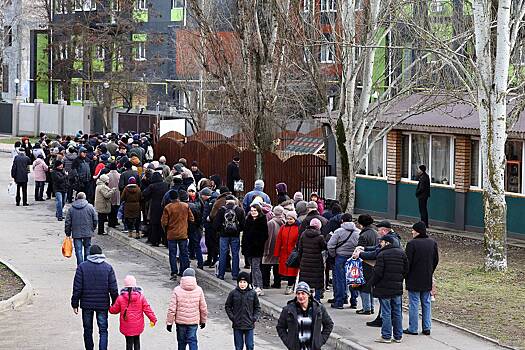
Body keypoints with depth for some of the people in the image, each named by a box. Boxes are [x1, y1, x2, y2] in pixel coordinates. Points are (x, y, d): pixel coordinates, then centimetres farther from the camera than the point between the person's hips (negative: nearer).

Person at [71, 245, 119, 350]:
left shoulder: (82, 267, -5)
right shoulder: (108, 267, -3)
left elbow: (77, 288, -7)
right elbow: (113, 289, -3)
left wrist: (75, 304, 1)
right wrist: (115, 303, 10)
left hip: (86, 303, 0)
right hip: (103, 304, 0)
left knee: (88, 330, 14)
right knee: (103, 330, 4)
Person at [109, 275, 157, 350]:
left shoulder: (121, 298, -9)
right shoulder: (141, 296, -6)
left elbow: (114, 310, 3)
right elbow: (147, 309, -1)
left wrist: (109, 308, 27)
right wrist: (153, 319, 10)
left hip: (127, 326, -2)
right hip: (138, 326, 2)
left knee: (129, 343, 3)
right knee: (136, 341, 21)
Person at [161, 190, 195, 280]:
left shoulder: (167, 208, -12)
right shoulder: (186, 206, -4)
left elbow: (164, 222, -10)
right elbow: (191, 219, 2)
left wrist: (165, 230, 10)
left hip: (172, 235, -2)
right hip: (183, 234, 2)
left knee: (172, 254, 4)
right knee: (184, 254, 11)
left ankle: (174, 273, 0)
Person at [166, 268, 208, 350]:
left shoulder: (177, 290, -10)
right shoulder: (198, 290, -5)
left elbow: (172, 309, -10)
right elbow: (203, 308, 3)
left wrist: (169, 322, -1)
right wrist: (203, 321, 18)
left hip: (180, 321, 0)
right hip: (194, 321, 0)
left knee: (181, 342, 15)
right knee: (192, 341, 2)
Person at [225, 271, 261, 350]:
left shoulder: (253, 293, -1)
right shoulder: (233, 293, -3)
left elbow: (257, 307, 8)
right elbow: (227, 306, 5)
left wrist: (255, 318, -5)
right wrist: (232, 318, -5)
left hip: (249, 326, 0)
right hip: (237, 325, 0)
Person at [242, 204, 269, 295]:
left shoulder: (262, 221, -7)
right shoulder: (248, 220, 12)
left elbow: (264, 235, -9)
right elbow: (245, 234, 16)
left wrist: (259, 244, -17)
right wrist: (244, 247, 11)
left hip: (257, 249, -7)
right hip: (249, 248, 7)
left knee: (256, 267, -11)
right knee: (253, 267, 12)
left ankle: (259, 288, -13)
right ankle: (255, 285, 19)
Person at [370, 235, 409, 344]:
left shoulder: (382, 254, -14)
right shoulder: (401, 253, 5)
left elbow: (378, 272, -16)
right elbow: (406, 269, 9)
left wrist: (373, 283, -1)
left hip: (384, 288, -6)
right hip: (397, 288, 6)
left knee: (386, 313, 0)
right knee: (397, 312, 11)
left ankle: (386, 336, 3)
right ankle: (398, 336, 16)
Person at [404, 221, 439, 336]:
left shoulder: (412, 244, -16)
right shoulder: (432, 243, 4)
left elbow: (407, 262, -14)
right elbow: (436, 260, 10)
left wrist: (405, 276, -3)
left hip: (414, 279, -6)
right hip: (427, 280, 6)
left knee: (414, 303, 0)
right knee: (426, 303, 13)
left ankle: (413, 328, 4)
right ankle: (427, 328, 14)